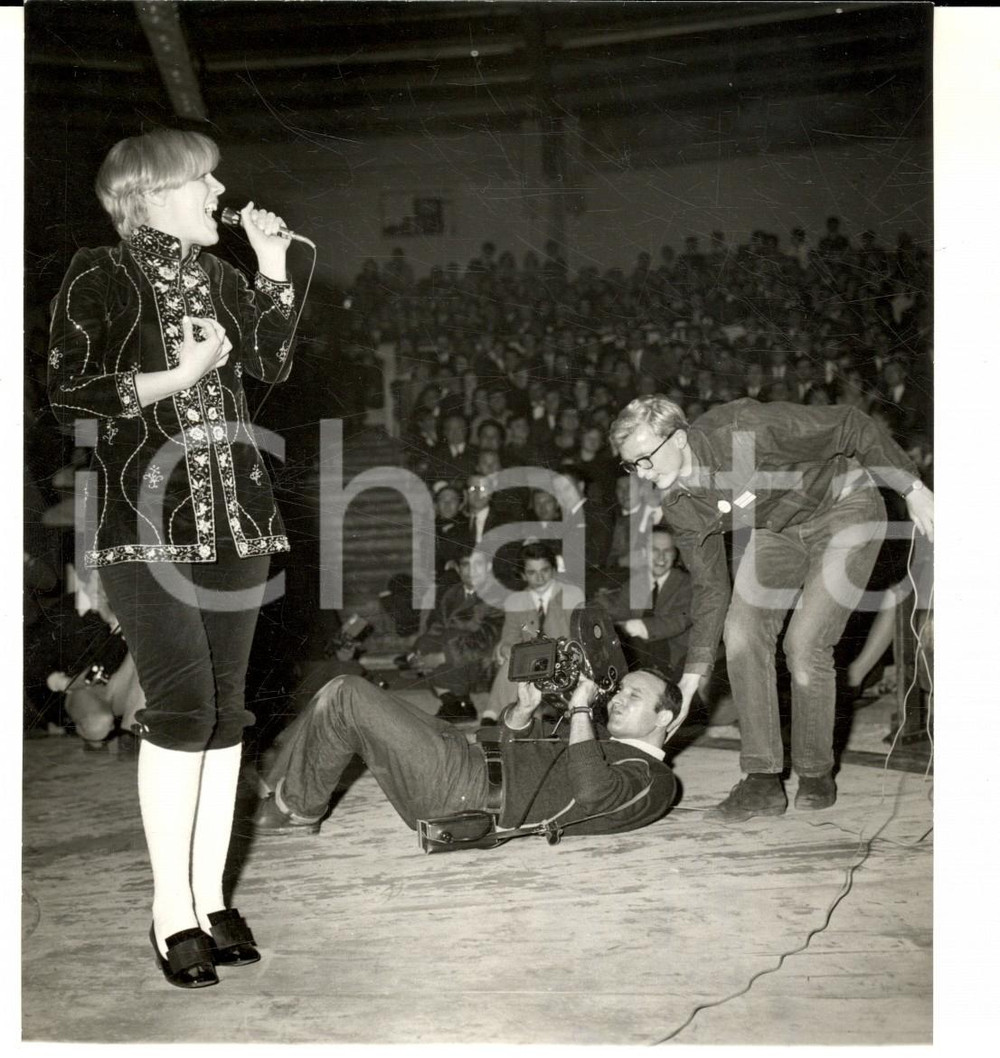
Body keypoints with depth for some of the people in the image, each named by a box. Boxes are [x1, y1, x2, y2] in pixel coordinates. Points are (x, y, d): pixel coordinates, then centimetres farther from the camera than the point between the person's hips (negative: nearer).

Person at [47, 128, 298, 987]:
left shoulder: (220, 278, 15)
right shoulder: (100, 278, -1)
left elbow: (274, 365, 9)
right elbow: (67, 393, -8)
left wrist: (274, 268, 5)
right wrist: (176, 378, -15)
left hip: (234, 519, 6)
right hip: (149, 522, -6)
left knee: (226, 710, 5)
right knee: (182, 707, -9)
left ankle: (210, 895, 15)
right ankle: (172, 909, 4)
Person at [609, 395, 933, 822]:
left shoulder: (745, 429, -33)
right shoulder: (679, 506, -12)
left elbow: (851, 427, -24)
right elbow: (710, 586, -3)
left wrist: (912, 489, -19)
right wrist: (693, 674, -7)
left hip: (845, 509, -6)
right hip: (778, 531, 6)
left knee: (805, 642, -17)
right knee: (742, 631, -13)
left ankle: (816, 776, 4)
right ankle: (762, 779, -6)